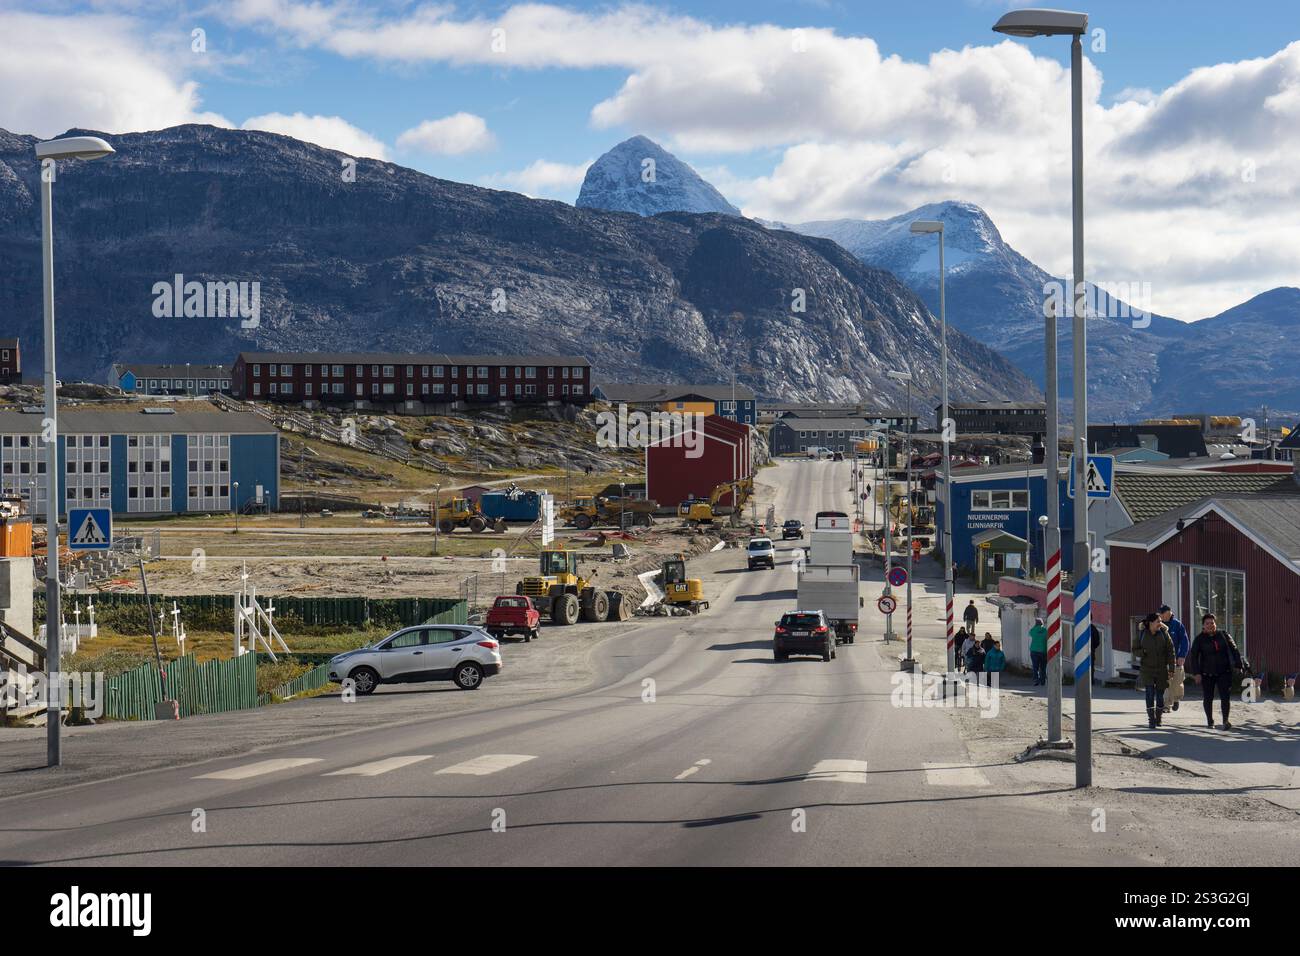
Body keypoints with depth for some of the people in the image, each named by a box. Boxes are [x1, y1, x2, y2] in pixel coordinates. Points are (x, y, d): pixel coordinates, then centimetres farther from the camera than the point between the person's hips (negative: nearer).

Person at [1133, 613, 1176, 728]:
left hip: (1162, 669, 1)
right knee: (1150, 693, -12)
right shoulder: (1142, 634, -2)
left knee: (1160, 694, 6)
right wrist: (1142, 652, -17)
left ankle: (1158, 718, 23)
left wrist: (1171, 668, -6)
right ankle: (1151, 720, -12)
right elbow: (1135, 650, 6)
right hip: (1147, 669, -1)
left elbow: (1170, 651, 0)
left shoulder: (1164, 633, -1)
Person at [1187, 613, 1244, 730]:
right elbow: (1193, 656, -2)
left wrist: (1238, 665, -2)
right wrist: (1196, 673, -11)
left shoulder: (1224, 635, 3)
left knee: (1225, 697, -11)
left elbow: (1234, 651, 6)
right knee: (1208, 698, 8)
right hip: (1207, 674, 0)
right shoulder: (1199, 639, -1)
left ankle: (1226, 721, -8)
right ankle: (1210, 721, 23)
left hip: (1224, 672, 0)